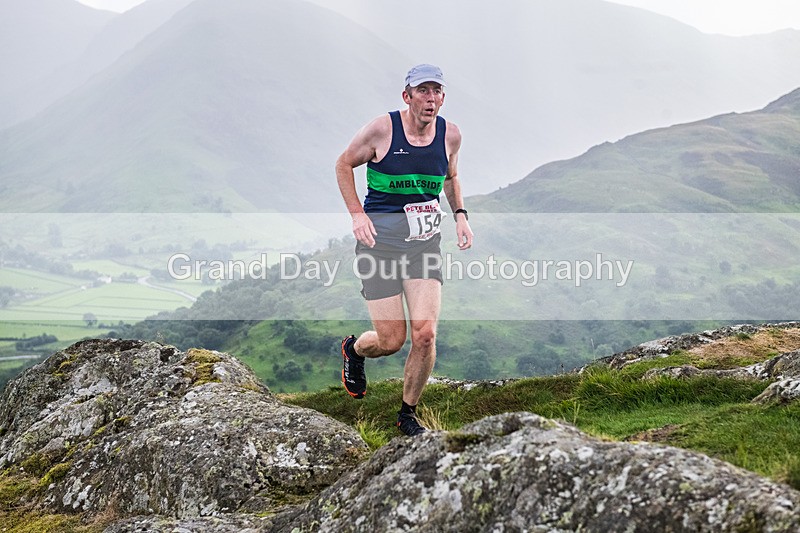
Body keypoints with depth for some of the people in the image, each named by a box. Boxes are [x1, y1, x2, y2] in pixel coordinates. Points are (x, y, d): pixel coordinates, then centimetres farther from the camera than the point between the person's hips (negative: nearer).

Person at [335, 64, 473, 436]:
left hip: (425, 240, 3)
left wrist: (460, 215, 8)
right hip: (380, 237, -3)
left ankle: (408, 413, 13)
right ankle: (354, 349, 34)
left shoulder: (450, 135, 2)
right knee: (391, 341, -5)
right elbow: (344, 164, 3)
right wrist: (356, 214, -7)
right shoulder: (382, 129, -10)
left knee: (425, 334, -10)